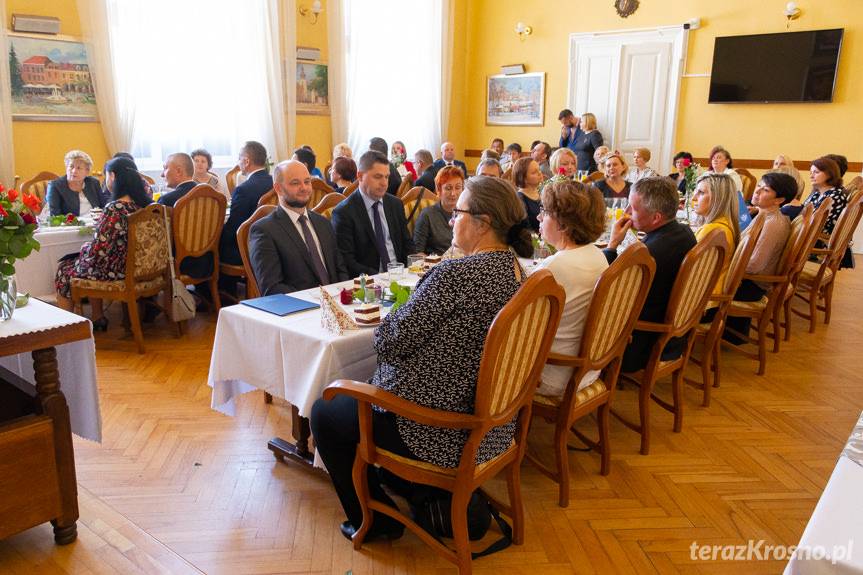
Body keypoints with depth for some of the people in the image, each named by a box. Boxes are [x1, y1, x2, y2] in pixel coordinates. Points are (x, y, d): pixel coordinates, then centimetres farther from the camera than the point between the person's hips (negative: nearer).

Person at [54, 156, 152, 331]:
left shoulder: (114, 209, -26)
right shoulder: (145, 204, -3)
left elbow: (98, 251, -23)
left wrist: (85, 247, -2)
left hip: (117, 271, -7)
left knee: (64, 269, 19)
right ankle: (98, 318, 35)